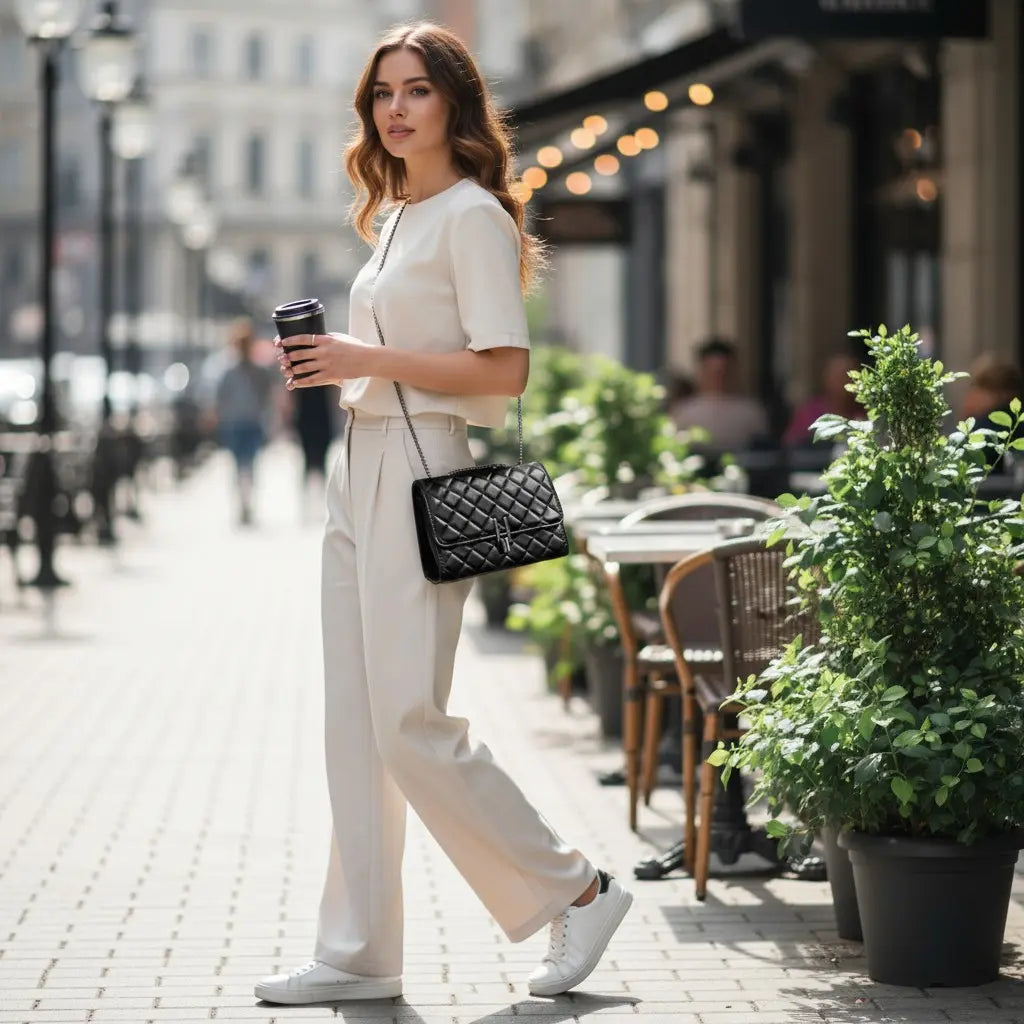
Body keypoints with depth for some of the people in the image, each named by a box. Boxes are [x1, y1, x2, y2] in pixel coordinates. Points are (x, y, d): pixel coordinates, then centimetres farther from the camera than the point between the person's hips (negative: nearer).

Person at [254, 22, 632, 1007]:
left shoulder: (472, 216, -8)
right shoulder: (398, 218, 18)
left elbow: (503, 369, -16)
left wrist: (369, 360, -17)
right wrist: (337, 367, 11)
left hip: (422, 473, -9)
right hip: (360, 472, 9)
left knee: (409, 723, -10)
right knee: (355, 728, 6)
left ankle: (576, 890, 5)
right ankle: (357, 953, 10)